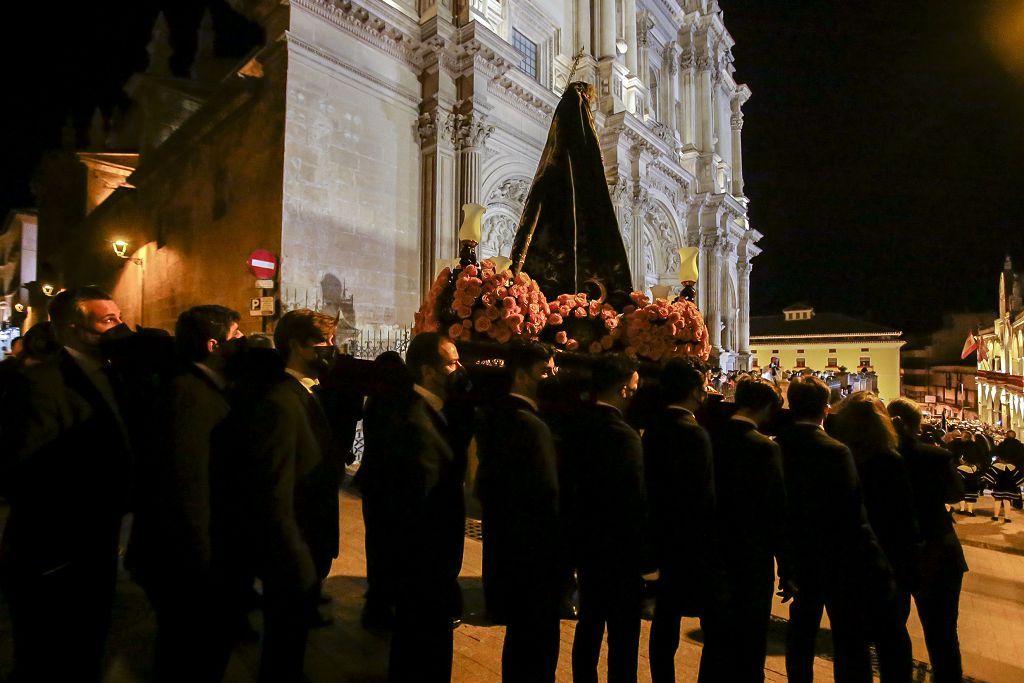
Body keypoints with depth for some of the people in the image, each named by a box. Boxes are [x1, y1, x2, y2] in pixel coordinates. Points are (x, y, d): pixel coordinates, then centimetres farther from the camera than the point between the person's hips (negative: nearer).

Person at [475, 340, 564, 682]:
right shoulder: (531, 426, -24)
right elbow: (547, 500, -26)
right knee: (538, 650, 8)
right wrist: (560, 559, -12)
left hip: (507, 550, 9)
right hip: (534, 557, -9)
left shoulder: (495, 416, 5)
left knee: (520, 640, 25)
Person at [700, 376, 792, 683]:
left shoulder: (711, 438, -3)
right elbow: (777, 515, -15)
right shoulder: (765, 448, -17)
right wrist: (787, 572, -5)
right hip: (752, 564, -5)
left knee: (716, 646, 20)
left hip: (713, 560, 5)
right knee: (748, 655, 11)